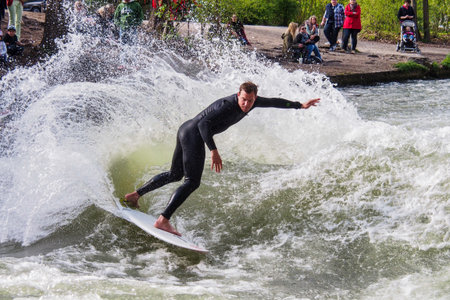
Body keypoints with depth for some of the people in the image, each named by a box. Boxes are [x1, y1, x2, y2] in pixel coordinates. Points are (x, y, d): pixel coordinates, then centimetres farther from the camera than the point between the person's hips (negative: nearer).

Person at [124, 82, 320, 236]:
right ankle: (163, 220, -21)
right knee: (192, 182, -15)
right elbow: (204, 123, -30)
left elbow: (273, 102, 19)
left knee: (175, 175, 21)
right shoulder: (227, 105, -24)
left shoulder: (252, 102, 3)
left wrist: (300, 106, 26)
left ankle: (135, 195, 29)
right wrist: (213, 150, -36)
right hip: (193, 135, -10)